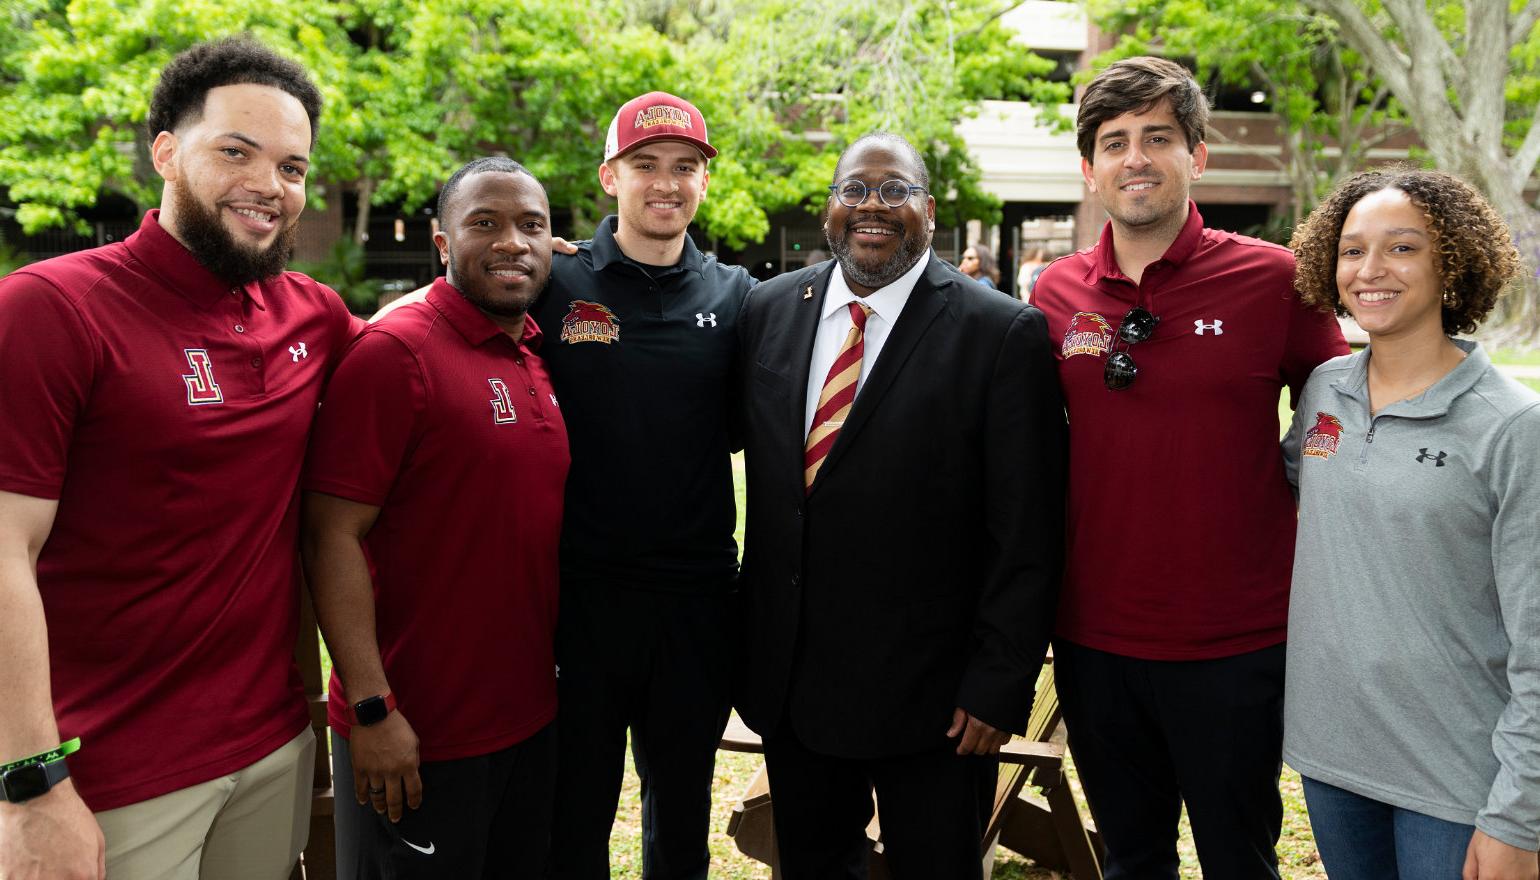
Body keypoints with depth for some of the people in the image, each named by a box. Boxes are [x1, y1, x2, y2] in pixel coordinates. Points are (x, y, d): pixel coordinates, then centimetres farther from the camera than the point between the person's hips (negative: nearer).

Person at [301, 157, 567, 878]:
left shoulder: (539, 358, 7)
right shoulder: (393, 352, -14)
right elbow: (332, 534, -17)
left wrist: (551, 674, 11)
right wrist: (372, 710, -19)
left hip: (532, 719, 7)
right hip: (416, 736, -6)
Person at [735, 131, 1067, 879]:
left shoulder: (1002, 334, -11)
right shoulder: (767, 309, 3)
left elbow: (1025, 533, -12)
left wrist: (999, 684, -12)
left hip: (932, 696, -4)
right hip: (787, 682, 4)